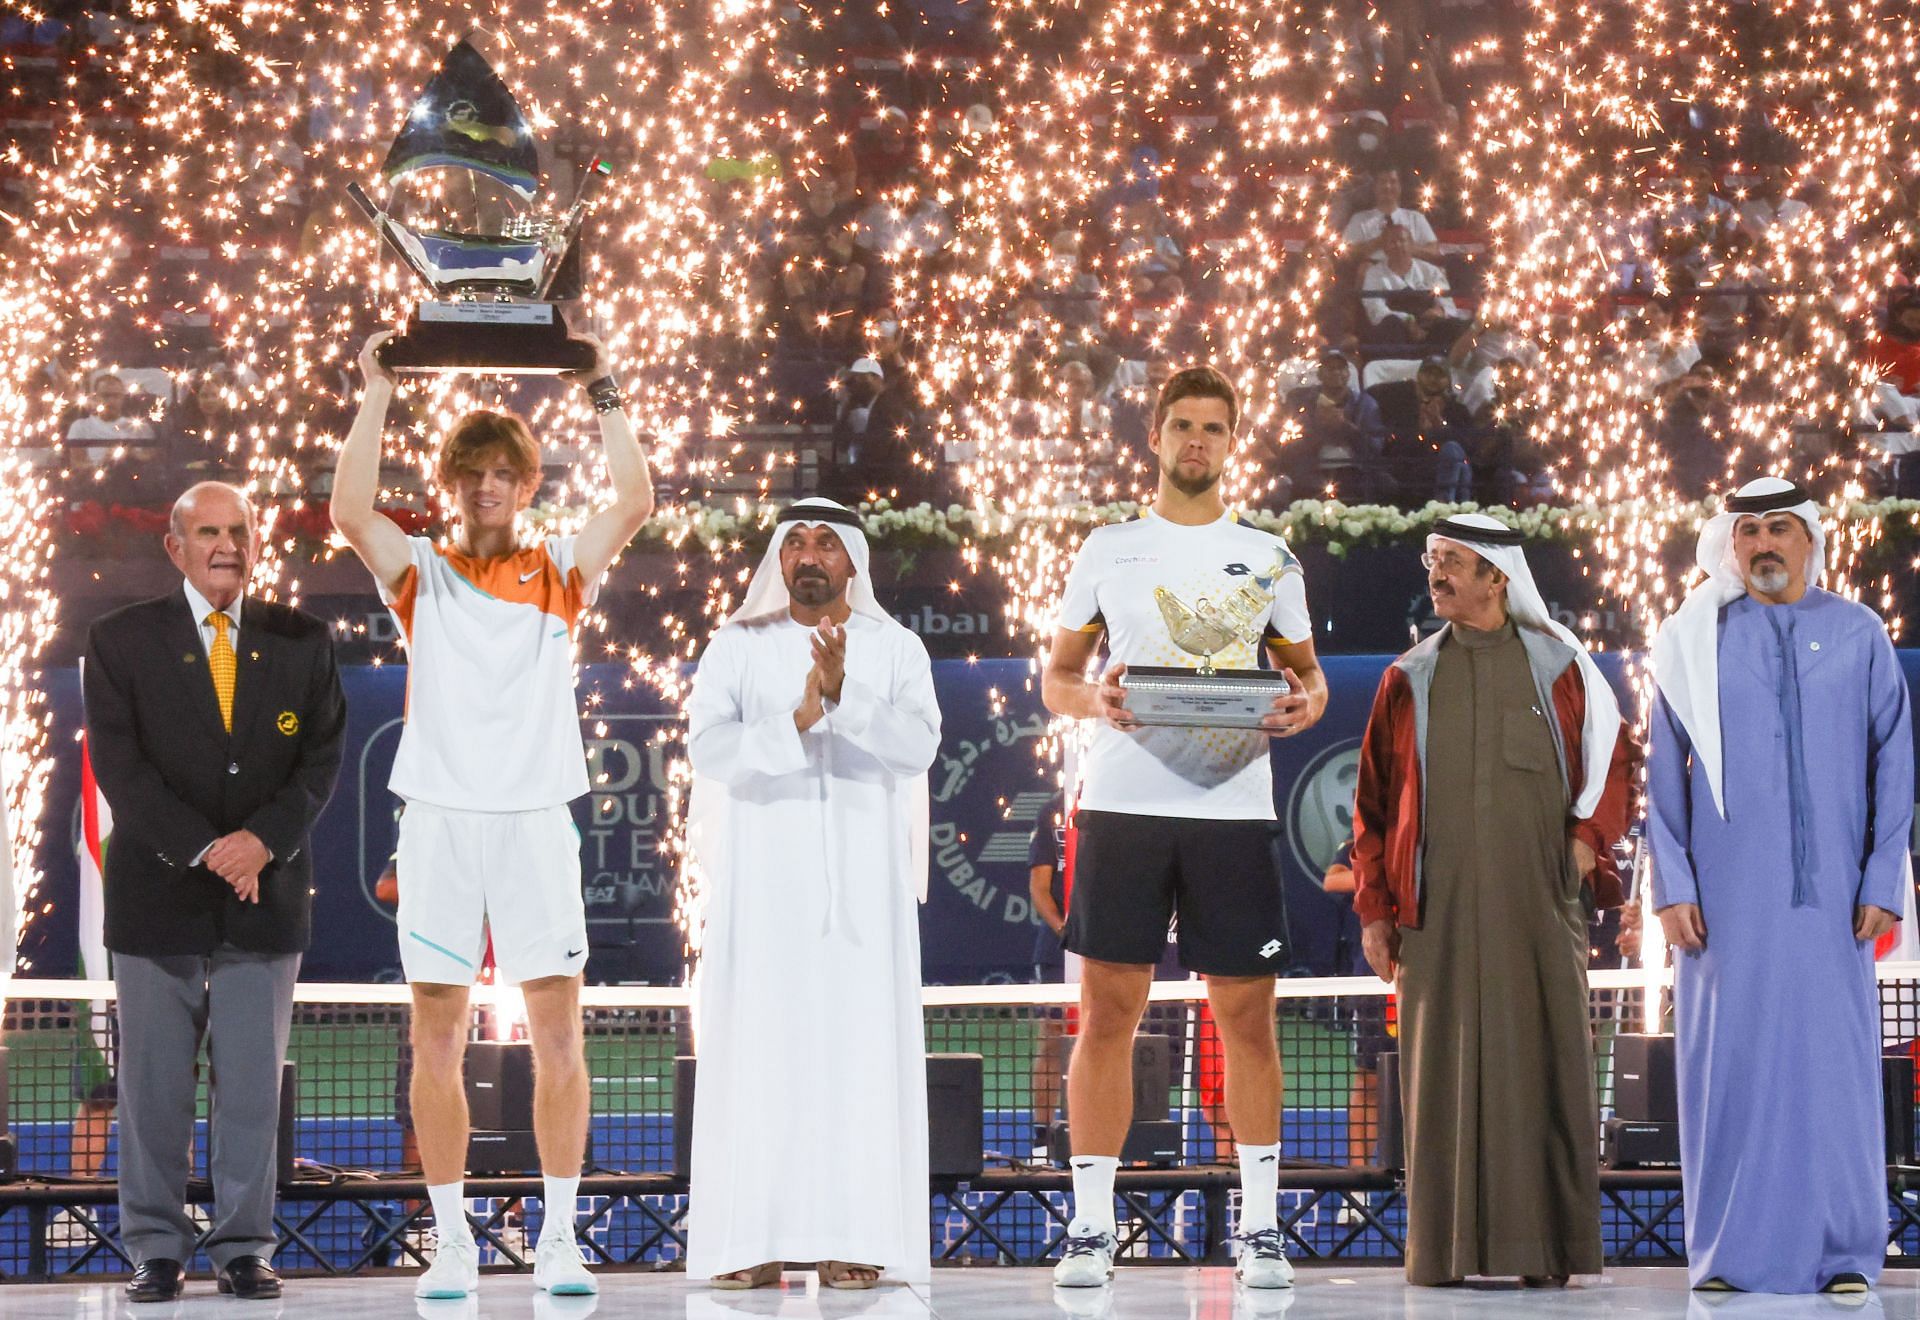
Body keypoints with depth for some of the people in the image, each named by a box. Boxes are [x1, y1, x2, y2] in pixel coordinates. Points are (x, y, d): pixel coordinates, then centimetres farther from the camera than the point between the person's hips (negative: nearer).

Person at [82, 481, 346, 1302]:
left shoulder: (303, 642, 8)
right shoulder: (121, 641, 2)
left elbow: (320, 762, 3)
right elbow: (119, 767, -6)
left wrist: (262, 840, -14)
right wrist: (205, 850, -16)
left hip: (267, 897, 1)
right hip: (159, 895, -1)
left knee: (254, 1087, 4)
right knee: (154, 1088, 2)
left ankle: (245, 1249, 11)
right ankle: (157, 1251, 10)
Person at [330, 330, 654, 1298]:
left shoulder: (559, 574, 11)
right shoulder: (421, 575, 9)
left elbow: (634, 502, -4)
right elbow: (350, 512, -9)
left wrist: (603, 394, -3)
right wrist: (377, 393, -7)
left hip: (535, 819, 0)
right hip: (439, 819, 0)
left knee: (558, 1031, -3)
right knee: (436, 1038, 1)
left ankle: (559, 1237, 2)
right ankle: (452, 1242, 7)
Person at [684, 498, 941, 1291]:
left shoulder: (895, 648, 8)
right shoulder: (739, 646, 8)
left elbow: (918, 744, -7)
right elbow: (707, 744, -6)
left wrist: (843, 696, -21)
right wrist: (797, 720, -18)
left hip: (863, 878, 0)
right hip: (763, 876, 0)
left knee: (860, 1044, -5)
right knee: (757, 1045, -6)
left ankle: (854, 1241, -5)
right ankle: (752, 1243, -5)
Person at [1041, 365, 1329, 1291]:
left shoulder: (1267, 559, 11)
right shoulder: (1107, 552, 10)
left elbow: (1306, 672, 15)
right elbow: (1055, 675, 11)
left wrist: (1304, 704, -9)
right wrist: (1092, 700, -11)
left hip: (1233, 806, 1)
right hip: (1123, 803, -1)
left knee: (1246, 1010, 2)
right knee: (1108, 1009, -1)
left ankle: (1259, 1225, 11)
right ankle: (1090, 1224, 5)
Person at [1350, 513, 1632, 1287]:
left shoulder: (1556, 669, 7)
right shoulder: (1409, 681, 10)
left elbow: (1610, 759, 11)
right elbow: (1374, 800, 10)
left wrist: (1589, 837, -7)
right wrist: (1374, 909, 4)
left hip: (1538, 901, -1)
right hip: (1439, 904, 1)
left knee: (1540, 1062, -2)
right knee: (1444, 1069, -1)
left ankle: (1545, 1247, 1)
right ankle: (1445, 1247, 2)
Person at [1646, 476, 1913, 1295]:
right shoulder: (1694, 642, 4)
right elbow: (1665, 774, 4)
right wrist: (1671, 888, -4)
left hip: (1828, 889, 0)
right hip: (1726, 888, 0)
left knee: (1833, 1055, -1)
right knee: (1727, 1057, 0)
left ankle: (1841, 1250, 6)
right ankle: (1730, 1250, 6)